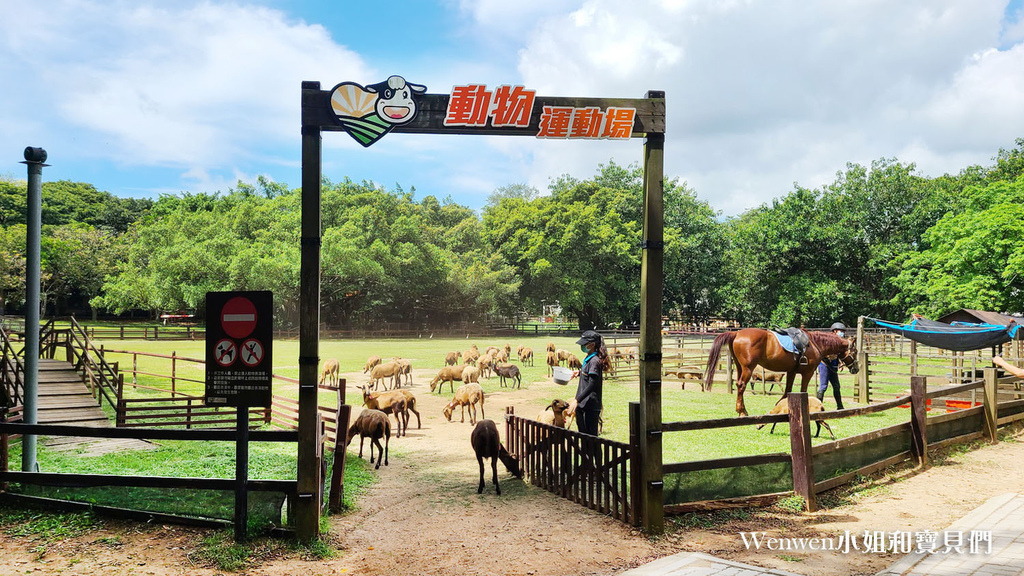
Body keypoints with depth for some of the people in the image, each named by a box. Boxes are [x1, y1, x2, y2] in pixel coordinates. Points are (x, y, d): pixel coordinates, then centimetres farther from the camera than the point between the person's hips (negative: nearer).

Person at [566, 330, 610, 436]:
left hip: (590, 406, -10)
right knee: (582, 432, 17)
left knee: (590, 435, -4)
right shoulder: (588, 358, 12)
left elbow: (592, 384, -24)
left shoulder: (594, 361, -17)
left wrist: (577, 400, -28)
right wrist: (580, 372, 18)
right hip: (582, 404, 10)